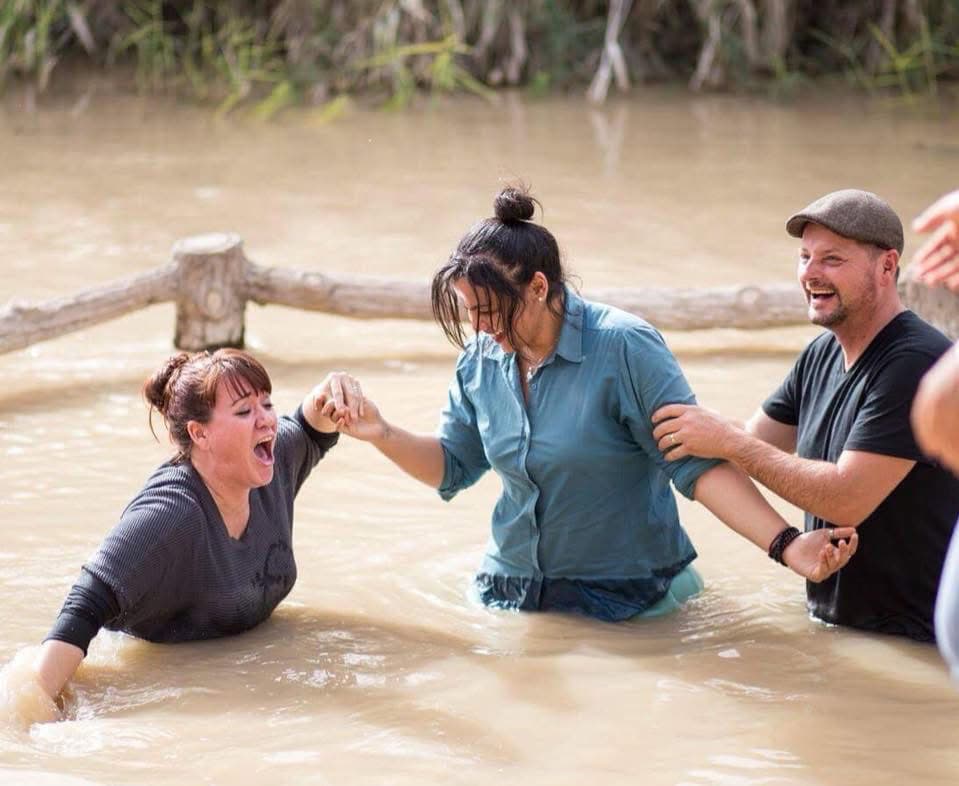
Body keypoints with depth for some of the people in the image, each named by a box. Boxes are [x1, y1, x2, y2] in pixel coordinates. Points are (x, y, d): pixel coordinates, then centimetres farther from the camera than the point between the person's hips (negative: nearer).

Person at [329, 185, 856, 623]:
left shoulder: (624, 348, -19)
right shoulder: (481, 360, -2)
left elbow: (698, 465, -21)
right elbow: (451, 465, 8)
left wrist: (785, 544, -31)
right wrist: (383, 435, -12)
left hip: (628, 603, -5)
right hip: (511, 594, 5)